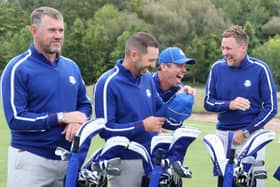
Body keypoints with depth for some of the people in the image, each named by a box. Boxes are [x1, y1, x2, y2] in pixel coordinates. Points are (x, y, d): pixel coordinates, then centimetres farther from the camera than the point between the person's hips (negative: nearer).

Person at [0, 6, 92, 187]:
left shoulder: (71, 66, 10)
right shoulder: (18, 69, -9)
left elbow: (85, 104, 16)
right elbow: (15, 119, -15)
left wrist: (78, 122, -8)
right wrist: (61, 118, -17)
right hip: (31, 159, -5)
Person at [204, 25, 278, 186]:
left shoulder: (260, 69, -8)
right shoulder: (217, 68, 0)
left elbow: (271, 108, -6)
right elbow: (208, 103, 4)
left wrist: (246, 132, -10)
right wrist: (229, 105, -16)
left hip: (251, 135, -3)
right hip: (223, 135, 3)